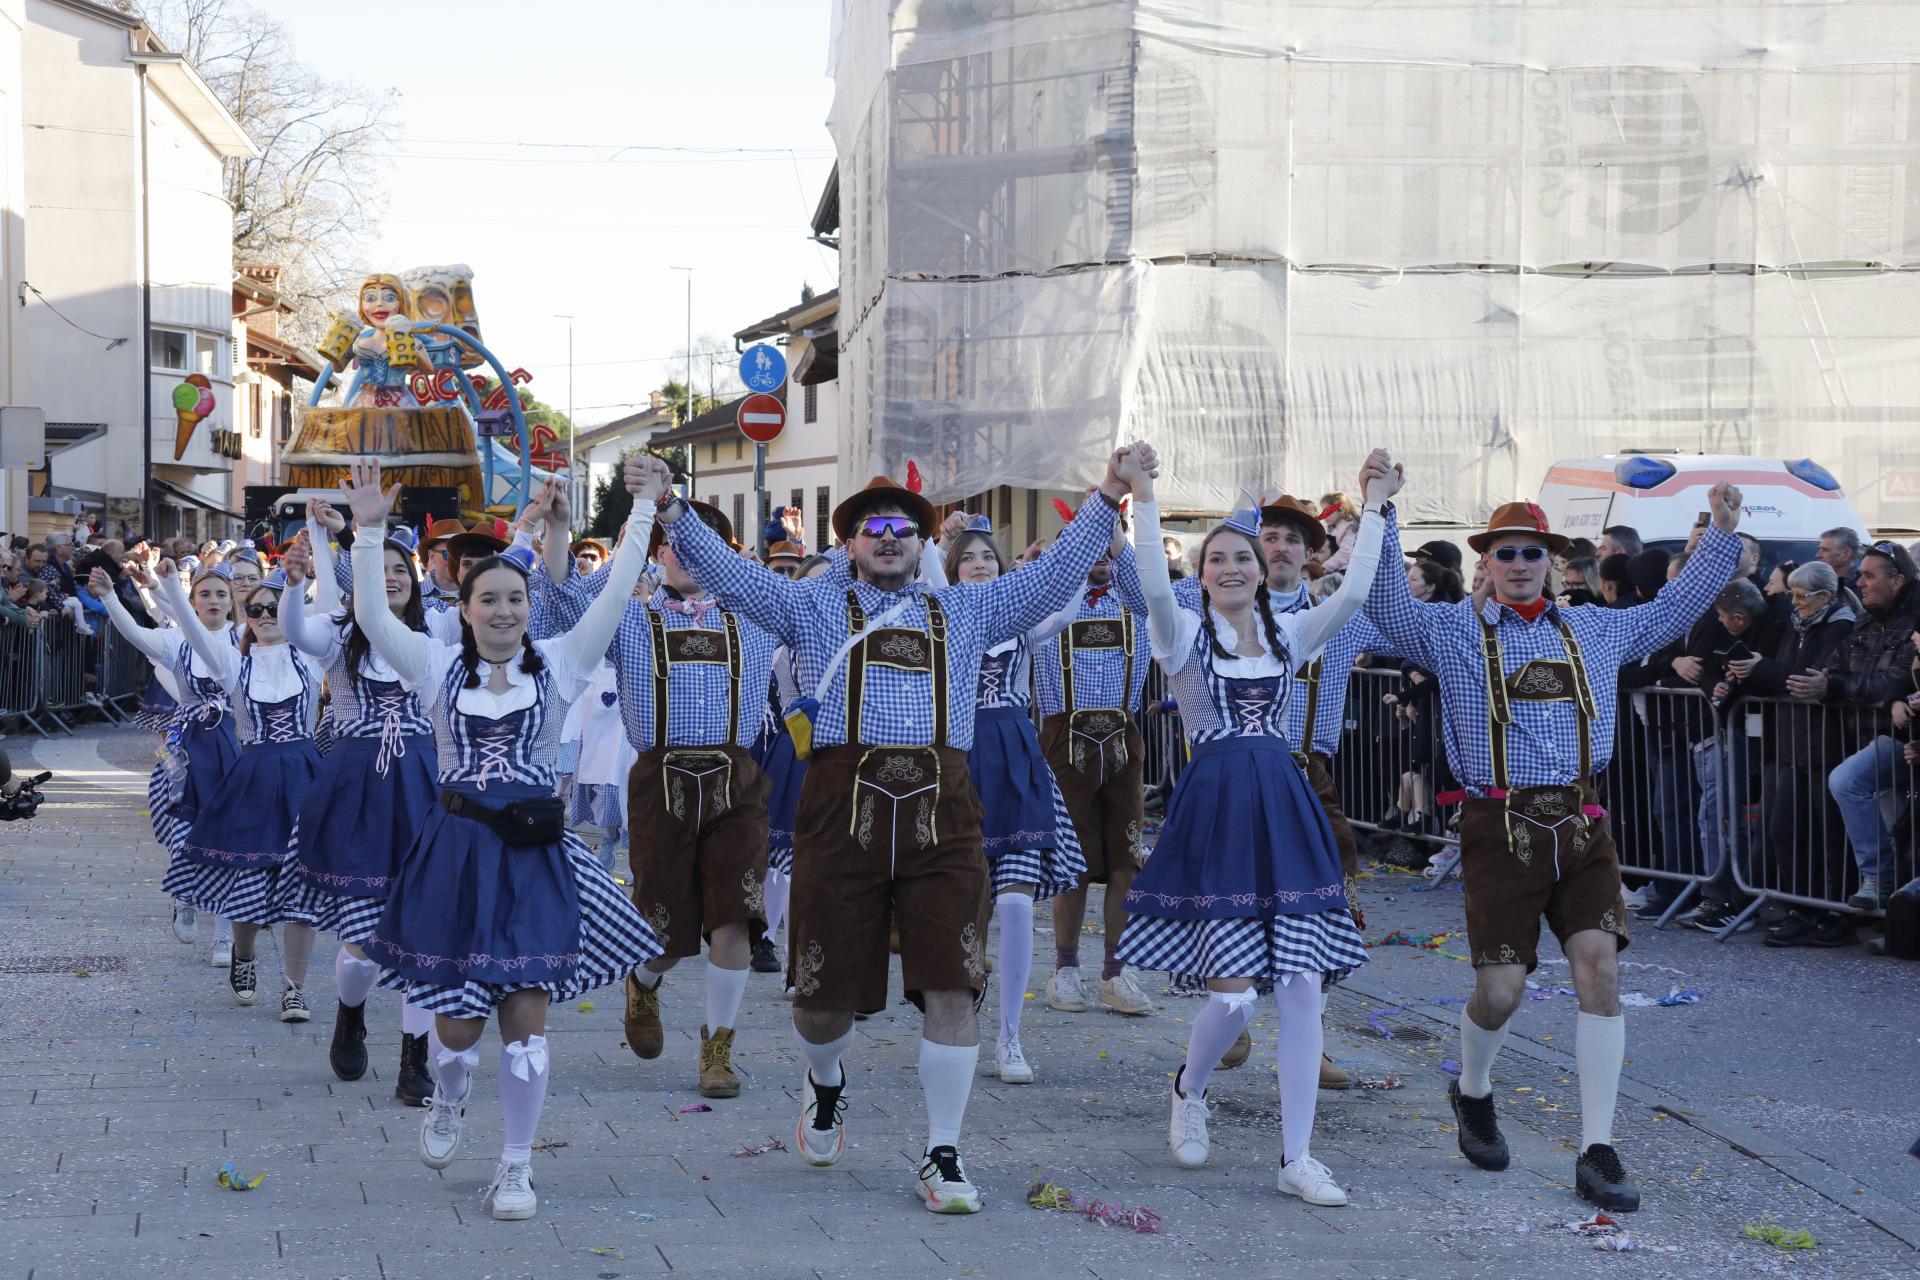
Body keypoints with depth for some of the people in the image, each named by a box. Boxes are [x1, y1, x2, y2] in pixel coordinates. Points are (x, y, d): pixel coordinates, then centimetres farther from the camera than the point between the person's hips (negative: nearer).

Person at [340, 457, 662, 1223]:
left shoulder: (556, 665, 4)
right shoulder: (441, 667, 4)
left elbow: (614, 598, -3)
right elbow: (371, 615, -6)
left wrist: (642, 515, -9)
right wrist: (369, 532, -15)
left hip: (533, 851, 0)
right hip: (458, 849, 0)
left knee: (526, 1014, -3)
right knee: (458, 1021, 2)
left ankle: (517, 1167, 9)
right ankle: (446, 1103, 37)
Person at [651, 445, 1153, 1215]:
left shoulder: (965, 611, 19)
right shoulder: (814, 607, 14)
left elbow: (1053, 575, 15)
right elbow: (727, 573, 6)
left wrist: (1110, 498, 5)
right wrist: (672, 509, -8)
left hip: (942, 810, 1)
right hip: (844, 805, -1)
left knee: (952, 986, -5)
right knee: (829, 990, 5)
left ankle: (943, 1159, 6)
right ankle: (824, 1082, 40)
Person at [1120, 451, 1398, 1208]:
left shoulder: (1288, 634, 11)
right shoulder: (1185, 633, 0)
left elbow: (1354, 592, -4)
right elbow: (1154, 587, -21)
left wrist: (1373, 507, -6)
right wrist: (1144, 499, -25)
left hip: (1284, 813, 4)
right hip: (1215, 811, -4)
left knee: (1301, 988, -1)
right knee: (1233, 993, -10)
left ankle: (1296, 1158, 7)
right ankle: (1189, 1090, 24)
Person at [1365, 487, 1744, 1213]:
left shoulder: (1593, 631, 17)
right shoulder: (1452, 631, 6)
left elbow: (1675, 609, 26)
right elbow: (1385, 603, -8)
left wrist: (1722, 533, 21)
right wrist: (1380, 515, -16)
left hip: (1581, 826, 3)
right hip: (1501, 827, -3)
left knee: (1600, 968, -11)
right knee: (1500, 990, -5)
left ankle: (1597, 1153, -7)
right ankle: (1472, 1093, 30)